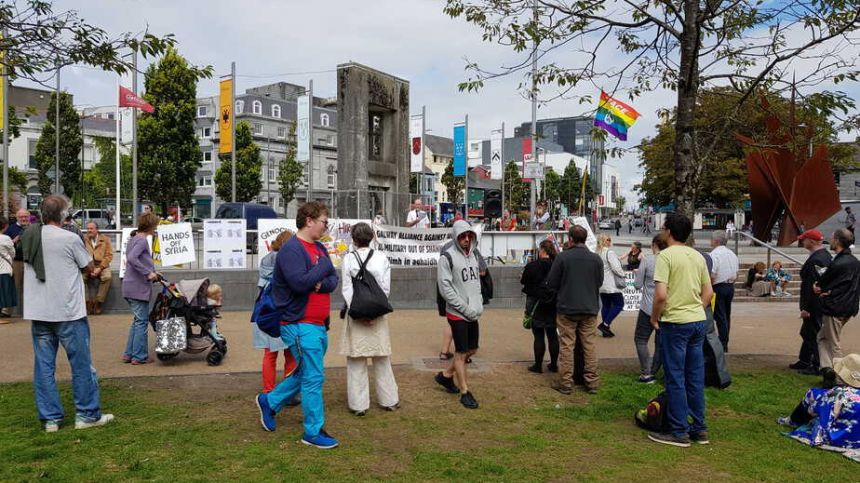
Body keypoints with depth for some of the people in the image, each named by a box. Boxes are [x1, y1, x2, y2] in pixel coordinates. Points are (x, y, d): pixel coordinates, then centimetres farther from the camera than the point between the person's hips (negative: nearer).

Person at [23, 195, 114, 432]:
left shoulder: (29, 237, 4)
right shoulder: (70, 239, -13)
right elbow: (89, 266, -2)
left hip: (38, 313, 6)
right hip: (68, 313, -6)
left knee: (44, 365, 10)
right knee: (82, 364, 5)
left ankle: (50, 418, 15)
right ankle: (87, 414, 12)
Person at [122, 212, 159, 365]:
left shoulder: (133, 239, 16)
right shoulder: (142, 240, -14)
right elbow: (131, 258, -29)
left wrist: (152, 272, 22)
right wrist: (148, 273, -25)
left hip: (130, 287, 10)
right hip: (139, 288, -10)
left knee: (137, 321, 17)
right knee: (142, 321, -1)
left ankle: (129, 354, 21)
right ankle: (140, 357, 5)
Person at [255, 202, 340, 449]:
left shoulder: (320, 248, 12)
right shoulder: (291, 249, -15)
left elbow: (333, 280, 8)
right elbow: (300, 282, -27)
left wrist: (322, 284, -14)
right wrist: (324, 266, -14)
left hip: (318, 324, 9)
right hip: (300, 325, -9)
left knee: (305, 373, 20)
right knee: (313, 378, -2)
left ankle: (269, 401, 38)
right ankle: (314, 432, 11)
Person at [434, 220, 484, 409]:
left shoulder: (474, 254, 10)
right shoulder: (447, 257, -13)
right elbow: (445, 288, -16)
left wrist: (479, 304, 4)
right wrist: (466, 308, -16)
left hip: (473, 314, 7)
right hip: (457, 313, -7)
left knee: (472, 350, 15)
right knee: (461, 352, 2)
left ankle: (446, 375, 33)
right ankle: (465, 392, 14)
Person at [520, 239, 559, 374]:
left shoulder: (533, 266, -15)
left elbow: (523, 280, -3)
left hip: (537, 305, -4)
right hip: (553, 305, 4)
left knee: (539, 336, 3)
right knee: (552, 335, 13)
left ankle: (538, 365, 9)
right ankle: (554, 364, 21)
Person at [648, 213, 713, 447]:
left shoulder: (666, 255, -12)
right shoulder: (698, 256, 10)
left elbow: (660, 295, -19)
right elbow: (708, 292, 14)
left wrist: (654, 318, -5)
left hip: (675, 323, -7)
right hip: (699, 321, 7)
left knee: (675, 379, 2)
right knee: (696, 377, 14)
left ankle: (679, 432, 8)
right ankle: (699, 429, 22)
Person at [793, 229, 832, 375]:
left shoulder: (814, 260, -23)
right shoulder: (827, 256, 9)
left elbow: (809, 286, -24)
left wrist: (805, 307, -21)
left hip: (814, 305, -10)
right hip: (824, 302, 10)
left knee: (814, 335, -1)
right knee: (807, 333, 19)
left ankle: (818, 367, 7)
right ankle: (804, 361, 29)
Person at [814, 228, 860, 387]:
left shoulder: (837, 264, -21)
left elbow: (819, 284, -9)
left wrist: (818, 288, 12)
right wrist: (828, 291, -2)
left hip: (835, 309, -9)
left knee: (833, 344, 1)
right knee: (823, 337, 18)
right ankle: (827, 369, 16)